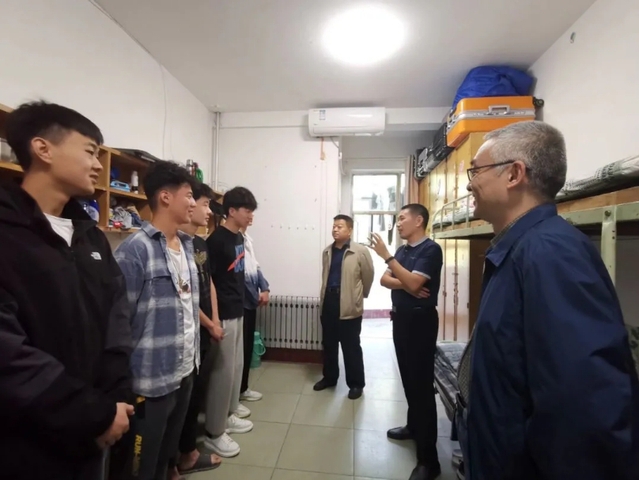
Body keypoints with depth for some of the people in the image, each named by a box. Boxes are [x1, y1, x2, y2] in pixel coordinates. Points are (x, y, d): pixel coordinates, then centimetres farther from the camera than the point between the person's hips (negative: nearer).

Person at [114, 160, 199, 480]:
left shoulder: (187, 245, 6)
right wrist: (127, 380, -12)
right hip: (152, 377, -6)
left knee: (170, 448, 25)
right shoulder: (134, 250, -16)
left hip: (186, 369, 6)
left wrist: (194, 355, 10)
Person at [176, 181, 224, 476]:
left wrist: (215, 320, 4)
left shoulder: (202, 243, 9)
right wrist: (210, 326, -9)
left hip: (205, 332, 8)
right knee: (188, 394, 8)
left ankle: (188, 449, 37)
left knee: (197, 391, 19)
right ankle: (185, 455, 28)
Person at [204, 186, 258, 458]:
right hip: (223, 314, -9)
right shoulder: (216, 240, -18)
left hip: (237, 311, 9)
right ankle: (213, 433, 18)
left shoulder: (239, 237, 9)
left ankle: (229, 413, 38)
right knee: (223, 371, 1)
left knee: (237, 365, 19)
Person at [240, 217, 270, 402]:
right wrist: (257, 293, -14)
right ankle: (238, 390, 24)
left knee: (248, 345, 17)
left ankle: (242, 387, 32)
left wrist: (265, 288, 2)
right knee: (241, 347, 5)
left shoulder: (247, 238, 12)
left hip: (251, 301, 8)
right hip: (239, 302, -8)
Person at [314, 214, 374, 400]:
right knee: (328, 344, 16)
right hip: (328, 301, 6)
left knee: (351, 347, 5)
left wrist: (360, 295, 9)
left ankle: (356, 384, 22)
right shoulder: (327, 252, 9)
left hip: (349, 305, -5)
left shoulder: (361, 251, -9)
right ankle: (329, 377, 34)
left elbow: (368, 276, -1)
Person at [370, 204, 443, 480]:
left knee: (422, 383, -5)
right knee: (408, 377, 18)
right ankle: (413, 426, 36)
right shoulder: (402, 251, 12)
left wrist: (386, 255, -23)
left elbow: (412, 282, -23)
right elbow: (385, 280, 5)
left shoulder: (430, 249, -13)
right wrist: (405, 285, -14)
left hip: (420, 320, -8)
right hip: (401, 317, 8)